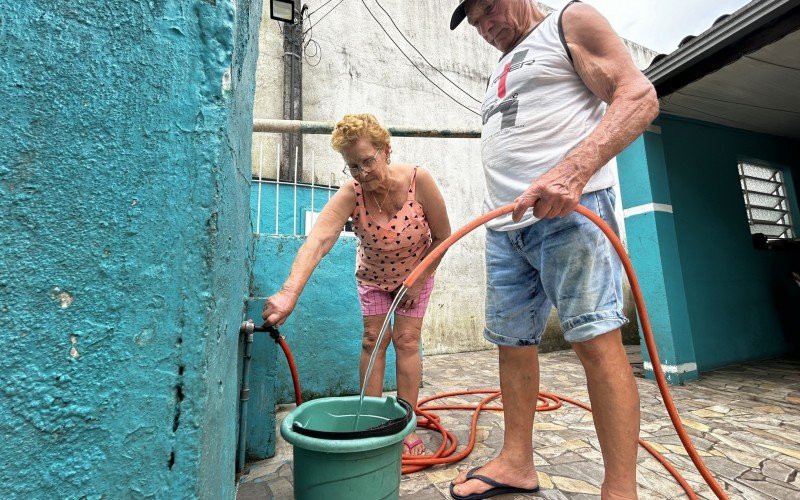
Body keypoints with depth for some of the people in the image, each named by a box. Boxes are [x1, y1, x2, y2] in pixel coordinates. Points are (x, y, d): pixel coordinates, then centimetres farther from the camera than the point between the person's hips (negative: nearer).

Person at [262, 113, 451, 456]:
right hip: (373, 274, 1)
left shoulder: (418, 180, -29)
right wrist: (290, 292, -64)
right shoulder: (350, 195, -30)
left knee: (406, 339, -4)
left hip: (417, 271, 0)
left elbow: (442, 235, -18)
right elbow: (317, 241, -48)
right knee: (372, 339, 0)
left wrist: (417, 282, -15)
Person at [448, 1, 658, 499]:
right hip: (504, 225, 8)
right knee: (513, 341, 6)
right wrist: (502, 218, 17)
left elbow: (639, 94, -5)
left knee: (595, 338, -10)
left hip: (567, 210, -7)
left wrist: (574, 169, -22)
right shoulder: (500, 74, 30)